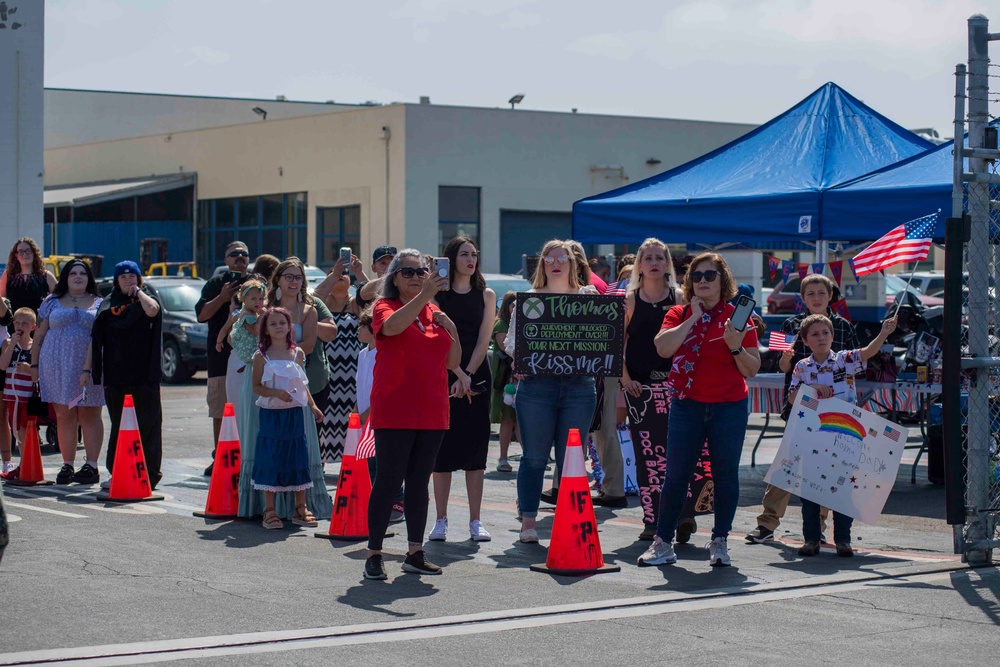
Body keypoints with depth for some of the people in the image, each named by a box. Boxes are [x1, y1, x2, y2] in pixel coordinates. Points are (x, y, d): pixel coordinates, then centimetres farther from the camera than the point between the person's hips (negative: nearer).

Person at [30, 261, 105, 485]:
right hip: (57, 366, 1)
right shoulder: (52, 303, 13)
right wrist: (34, 364, 5)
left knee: (89, 416, -2)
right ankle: (67, 465, 6)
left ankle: (91, 466, 1)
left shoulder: (99, 305, 9)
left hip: (90, 367, -1)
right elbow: (39, 336, 13)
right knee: (64, 416, 1)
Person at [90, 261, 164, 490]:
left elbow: (152, 310, -21)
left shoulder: (145, 299, 6)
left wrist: (138, 291, -5)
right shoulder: (108, 304, 14)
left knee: (146, 423, -4)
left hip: (143, 374, -3)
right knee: (118, 424, 7)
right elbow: (96, 338, 14)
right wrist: (88, 368, 8)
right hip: (115, 375, 3)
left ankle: (149, 473, -2)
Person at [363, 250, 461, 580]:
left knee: (419, 482, 9)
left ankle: (415, 553, 16)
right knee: (389, 480, -7)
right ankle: (374, 555, -1)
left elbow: (453, 363, 15)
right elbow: (392, 325, -27)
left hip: (431, 411, 5)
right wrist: (424, 295, -35)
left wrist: (451, 329, -2)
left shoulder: (435, 313, 14)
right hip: (394, 412, -5)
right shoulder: (385, 307, -1)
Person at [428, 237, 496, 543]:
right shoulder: (437, 294, 3)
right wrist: (459, 375, -15)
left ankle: (475, 522, 3)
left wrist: (467, 376, -11)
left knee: (475, 447, 0)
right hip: (443, 376, -1)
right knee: (442, 445, -1)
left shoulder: (486, 295, 8)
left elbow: (483, 340, 0)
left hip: (477, 376, 1)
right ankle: (441, 520, 5)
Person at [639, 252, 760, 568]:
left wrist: (736, 347, -17)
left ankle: (719, 542, 14)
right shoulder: (678, 314, 7)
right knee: (675, 474, 1)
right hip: (688, 405, 1)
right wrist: (693, 318, -10)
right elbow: (663, 347, -13)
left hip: (729, 407, -1)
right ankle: (662, 543, 8)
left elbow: (753, 370, 1)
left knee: (725, 475, 3)